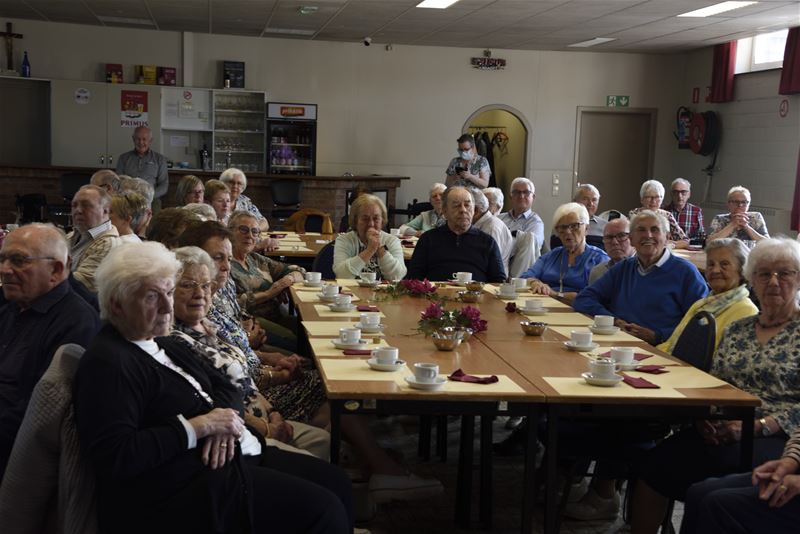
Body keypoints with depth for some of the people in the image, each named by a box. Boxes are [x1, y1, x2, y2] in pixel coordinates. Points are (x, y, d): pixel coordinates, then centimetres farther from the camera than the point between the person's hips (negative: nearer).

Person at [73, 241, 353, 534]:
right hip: (189, 487, -10)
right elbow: (115, 456, -25)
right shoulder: (106, 364, -16)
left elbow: (225, 387, 17)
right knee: (323, 510, -15)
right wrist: (199, 427, -22)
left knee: (336, 483, 6)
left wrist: (223, 418, -8)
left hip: (235, 453, 10)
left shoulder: (165, 345, 14)